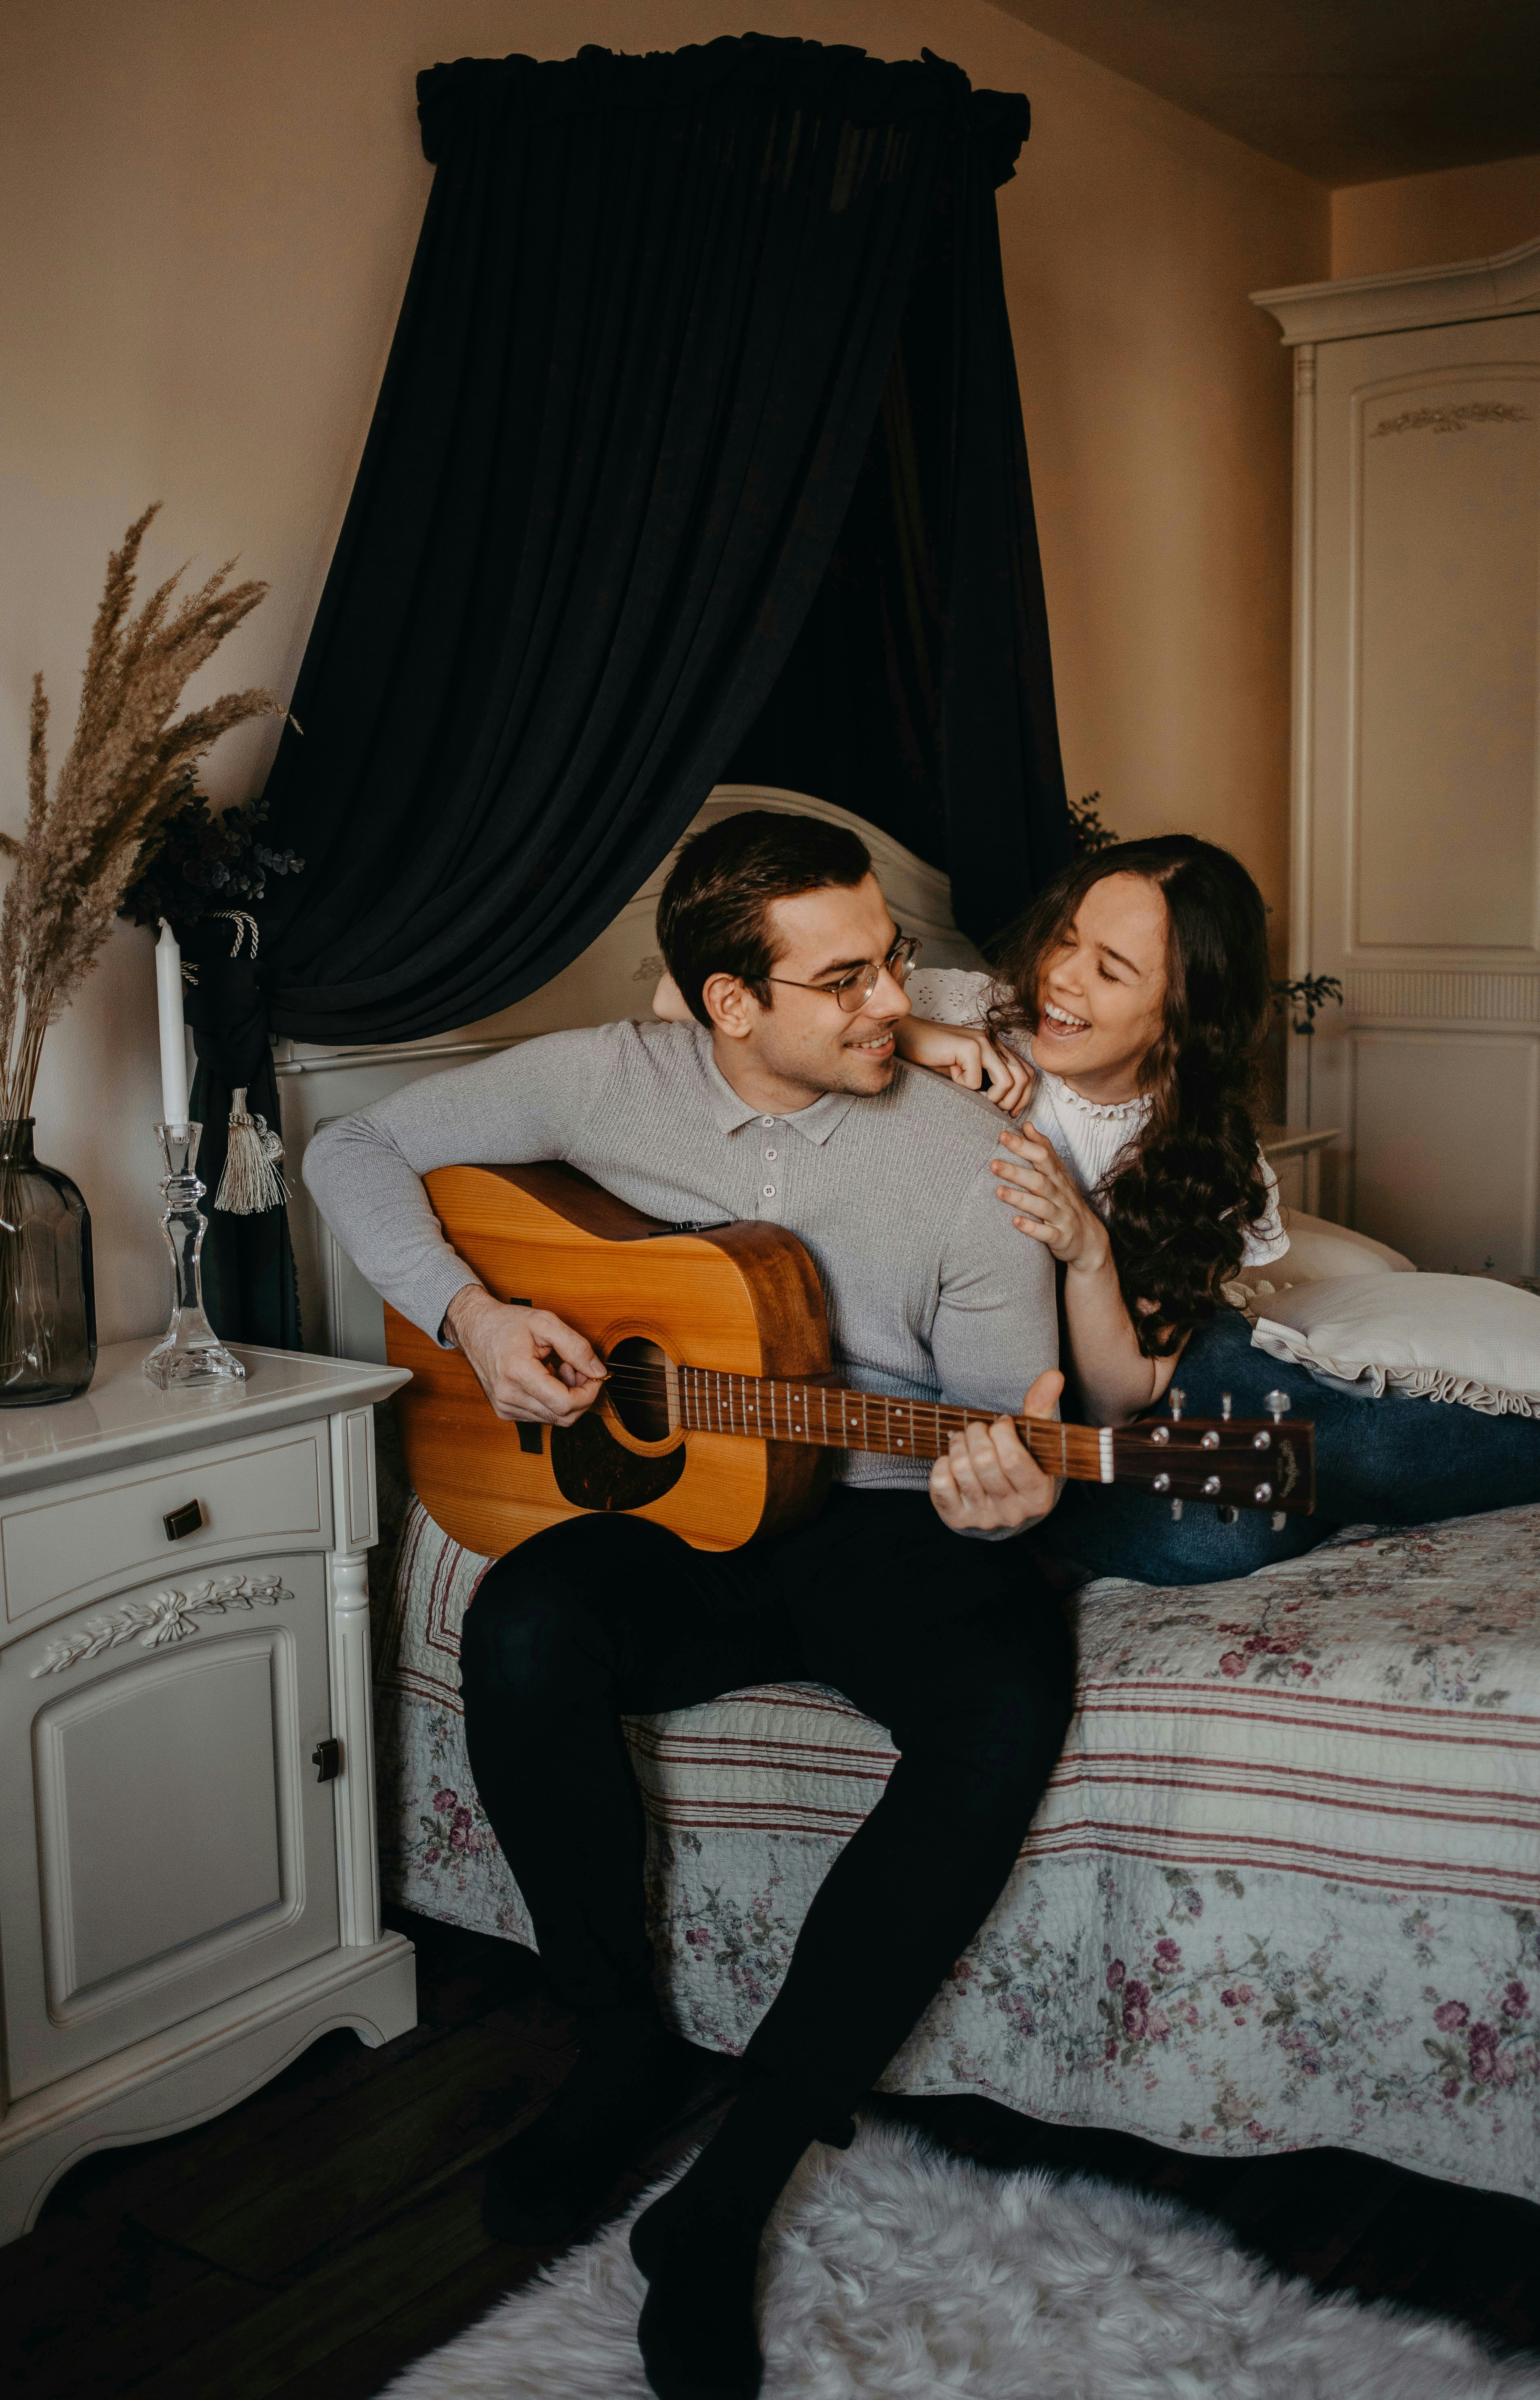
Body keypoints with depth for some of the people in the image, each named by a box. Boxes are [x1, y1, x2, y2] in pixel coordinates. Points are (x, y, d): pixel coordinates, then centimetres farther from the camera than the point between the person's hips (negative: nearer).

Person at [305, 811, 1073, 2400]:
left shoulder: (966, 1152, -6)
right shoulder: (610, 1086, -3)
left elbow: (1008, 1414, -4)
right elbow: (358, 1151, 6)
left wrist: (1007, 1490, -29)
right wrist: (467, 1313, -11)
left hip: (881, 1521, -1)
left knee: (1008, 1712, -33)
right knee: (521, 1635, -32)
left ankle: (729, 2195, -23)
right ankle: (623, 2049, -5)